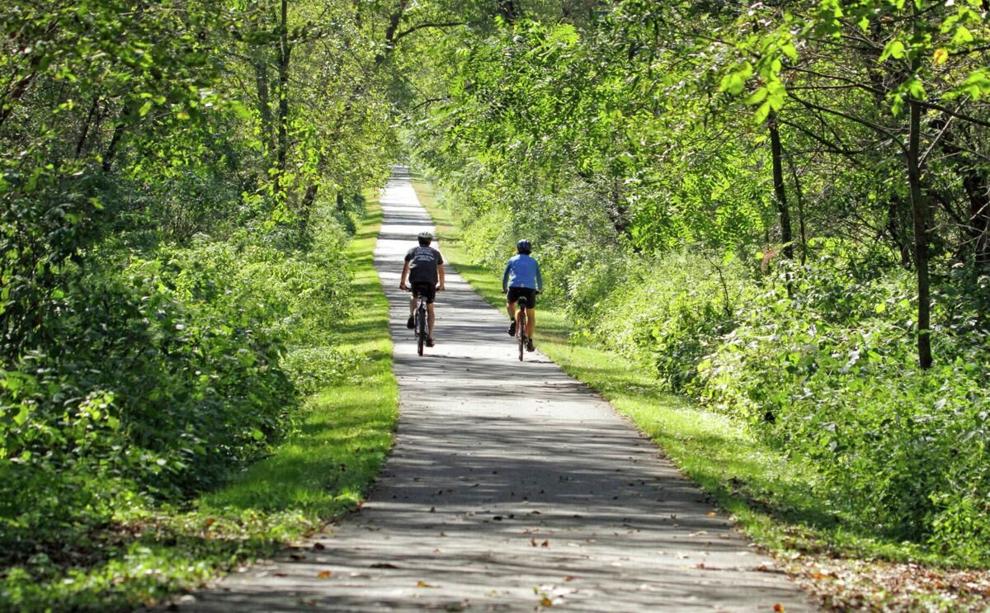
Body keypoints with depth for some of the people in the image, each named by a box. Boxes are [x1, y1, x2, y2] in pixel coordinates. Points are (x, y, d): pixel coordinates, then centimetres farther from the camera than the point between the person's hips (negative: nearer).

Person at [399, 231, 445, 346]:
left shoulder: (413, 251, 24)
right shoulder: (435, 253, 25)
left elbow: (405, 268, 28)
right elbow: (441, 270, 33)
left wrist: (402, 283, 39)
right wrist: (441, 285, 47)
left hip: (415, 280, 0)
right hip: (430, 281, 0)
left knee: (414, 297, 33)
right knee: (430, 309, 10)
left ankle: (412, 316, 8)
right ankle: (430, 336, 1)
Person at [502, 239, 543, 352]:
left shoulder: (513, 260, 18)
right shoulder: (533, 262, 20)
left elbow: (505, 276, 23)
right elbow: (539, 278, 25)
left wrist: (505, 289, 40)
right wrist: (539, 289, 44)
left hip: (514, 288, 0)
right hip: (529, 289, 0)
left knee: (510, 303, 33)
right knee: (531, 316, 16)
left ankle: (513, 320, 6)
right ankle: (529, 342, 8)